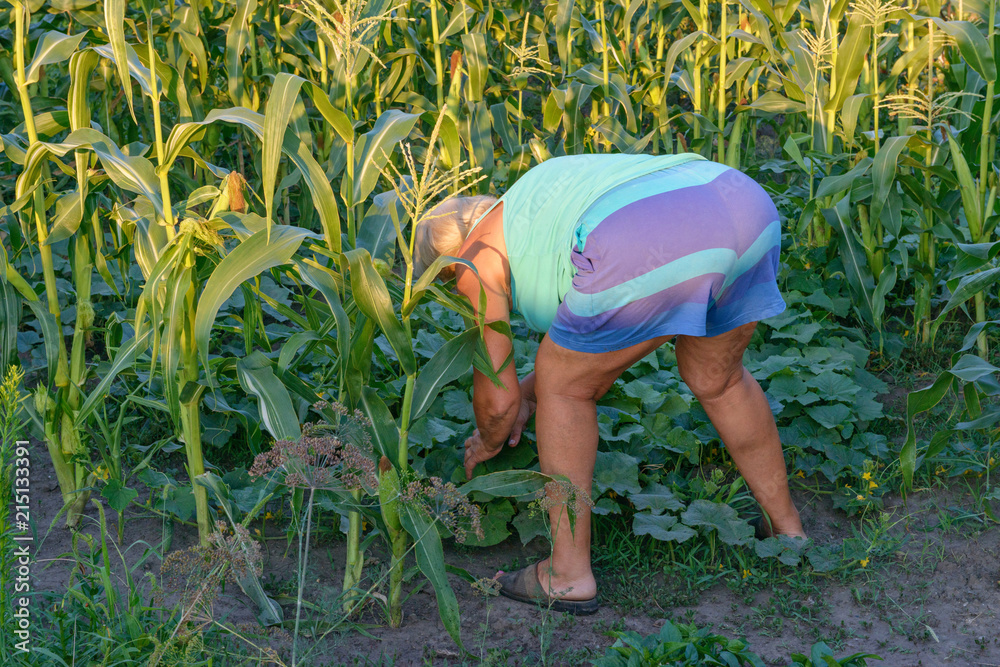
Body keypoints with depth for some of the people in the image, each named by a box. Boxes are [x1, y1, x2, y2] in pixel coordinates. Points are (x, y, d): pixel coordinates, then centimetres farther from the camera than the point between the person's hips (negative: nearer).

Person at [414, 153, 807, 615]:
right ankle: (787, 529, 46)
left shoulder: (475, 260, 20)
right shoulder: (548, 193, 41)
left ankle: (569, 575, 20)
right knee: (713, 378, 32)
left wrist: (488, 443, 42)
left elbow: (498, 398, 21)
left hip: (652, 252, -8)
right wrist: (532, 390, 50)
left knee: (563, 382, 16)